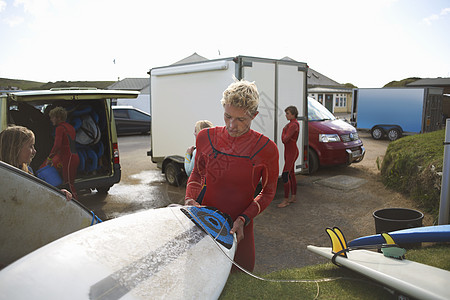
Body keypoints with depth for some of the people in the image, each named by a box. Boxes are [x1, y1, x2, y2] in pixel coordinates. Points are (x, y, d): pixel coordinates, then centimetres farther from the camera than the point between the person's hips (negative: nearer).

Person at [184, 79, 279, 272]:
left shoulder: (266, 148, -11)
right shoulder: (206, 138, -3)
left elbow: (268, 192, 0)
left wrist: (244, 219, -13)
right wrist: (190, 198, -6)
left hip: (238, 227, -1)